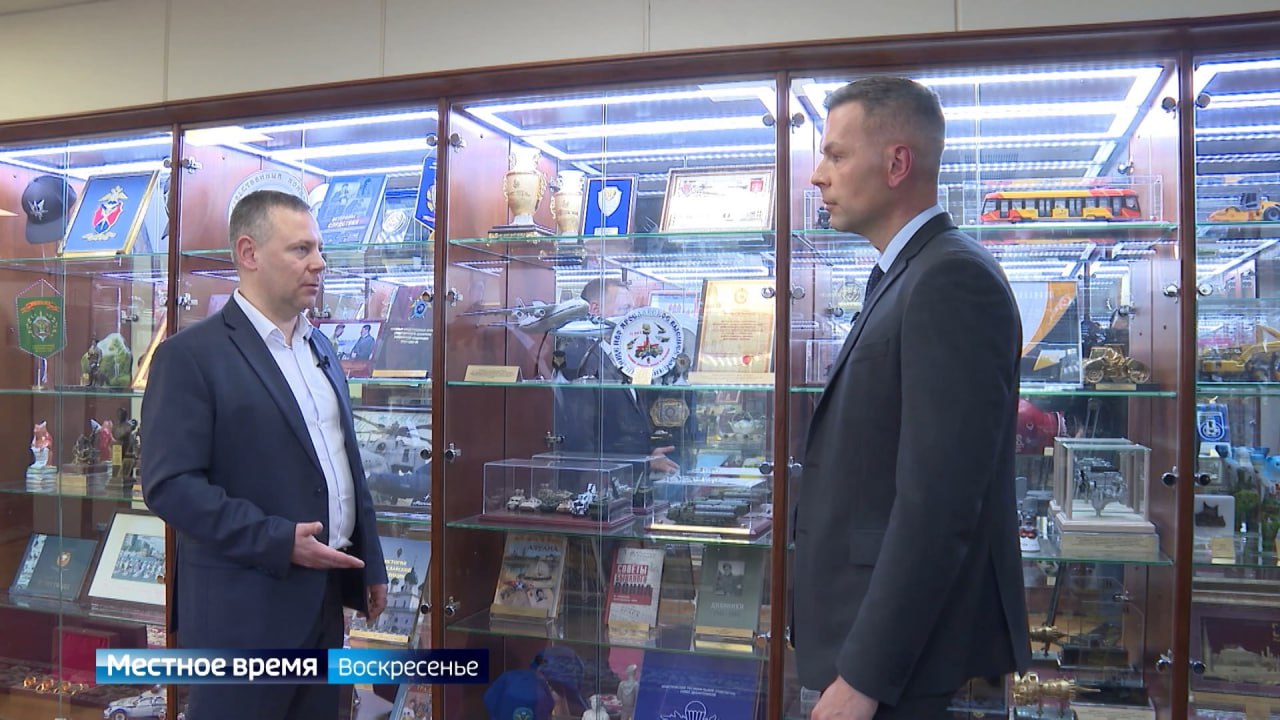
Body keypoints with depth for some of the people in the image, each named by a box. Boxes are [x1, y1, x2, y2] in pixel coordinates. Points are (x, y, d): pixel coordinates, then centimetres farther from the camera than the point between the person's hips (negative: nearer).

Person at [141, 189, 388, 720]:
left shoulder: (320, 348, 12)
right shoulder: (191, 355, -10)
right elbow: (169, 484, -16)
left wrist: (370, 563, 15)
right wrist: (278, 542, -22)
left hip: (325, 594, 7)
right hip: (245, 605, -7)